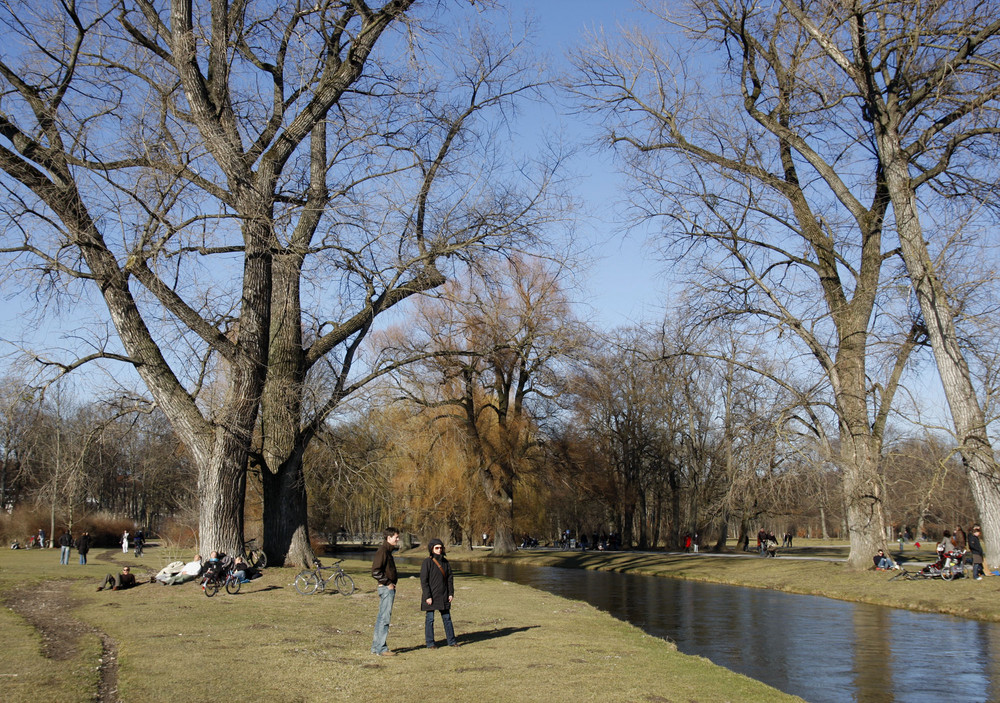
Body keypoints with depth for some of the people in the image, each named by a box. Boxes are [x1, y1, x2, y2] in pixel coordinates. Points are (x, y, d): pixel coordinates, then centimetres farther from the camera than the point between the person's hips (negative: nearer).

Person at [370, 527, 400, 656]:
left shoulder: (387, 551, 15)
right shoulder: (382, 551, -15)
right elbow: (375, 572, -22)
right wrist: (387, 583, -16)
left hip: (389, 588, 10)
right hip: (386, 589, -10)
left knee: (381, 618, 13)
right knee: (384, 618, -7)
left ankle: (376, 646, 20)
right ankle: (381, 648, -3)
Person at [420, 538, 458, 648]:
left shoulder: (445, 562, 8)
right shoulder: (427, 562, -9)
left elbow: (450, 578, 13)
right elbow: (424, 580, -12)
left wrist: (451, 593, 6)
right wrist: (427, 596, -16)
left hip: (443, 596, 5)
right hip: (431, 596, -5)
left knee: (447, 618, 9)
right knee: (430, 619, 0)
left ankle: (451, 641, 17)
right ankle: (429, 642, 9)